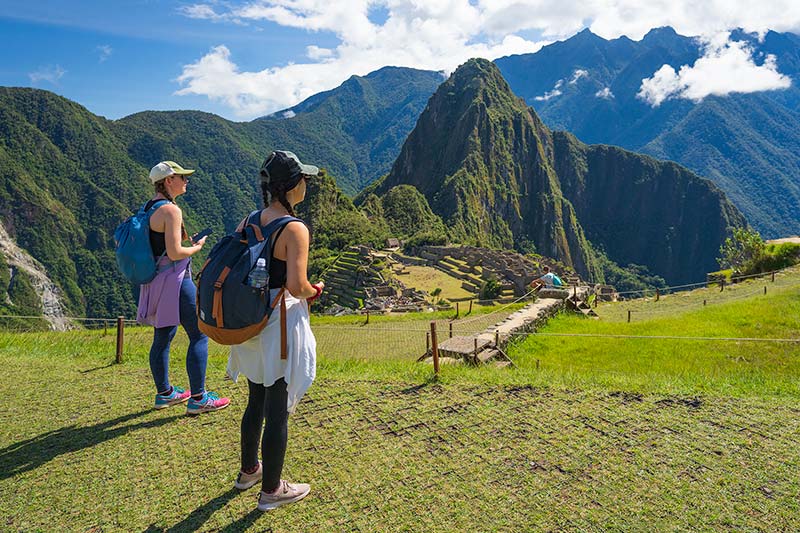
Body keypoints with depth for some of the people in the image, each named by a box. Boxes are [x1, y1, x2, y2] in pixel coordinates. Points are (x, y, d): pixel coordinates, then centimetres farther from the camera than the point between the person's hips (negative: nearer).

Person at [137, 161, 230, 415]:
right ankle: (198, 398, -1)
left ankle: (164, 393, 30)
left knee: (163, 337, 17)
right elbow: (175, 253, -22)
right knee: (199, 335, -4)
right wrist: (197, 247, -4)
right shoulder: (171, 210, -17)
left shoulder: (148, 208, 13)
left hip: (155, 279, 10)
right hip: (174, 280, -10)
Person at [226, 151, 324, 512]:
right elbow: (296, 286, -26)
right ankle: (271, 490, 23)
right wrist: (315, 291, -6)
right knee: (278, 410, 7)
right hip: (283, 323, -8)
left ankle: (249, 471, 43)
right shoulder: (295, 229, -19)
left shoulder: (249, 222, 3)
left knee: (256, 402, 24)